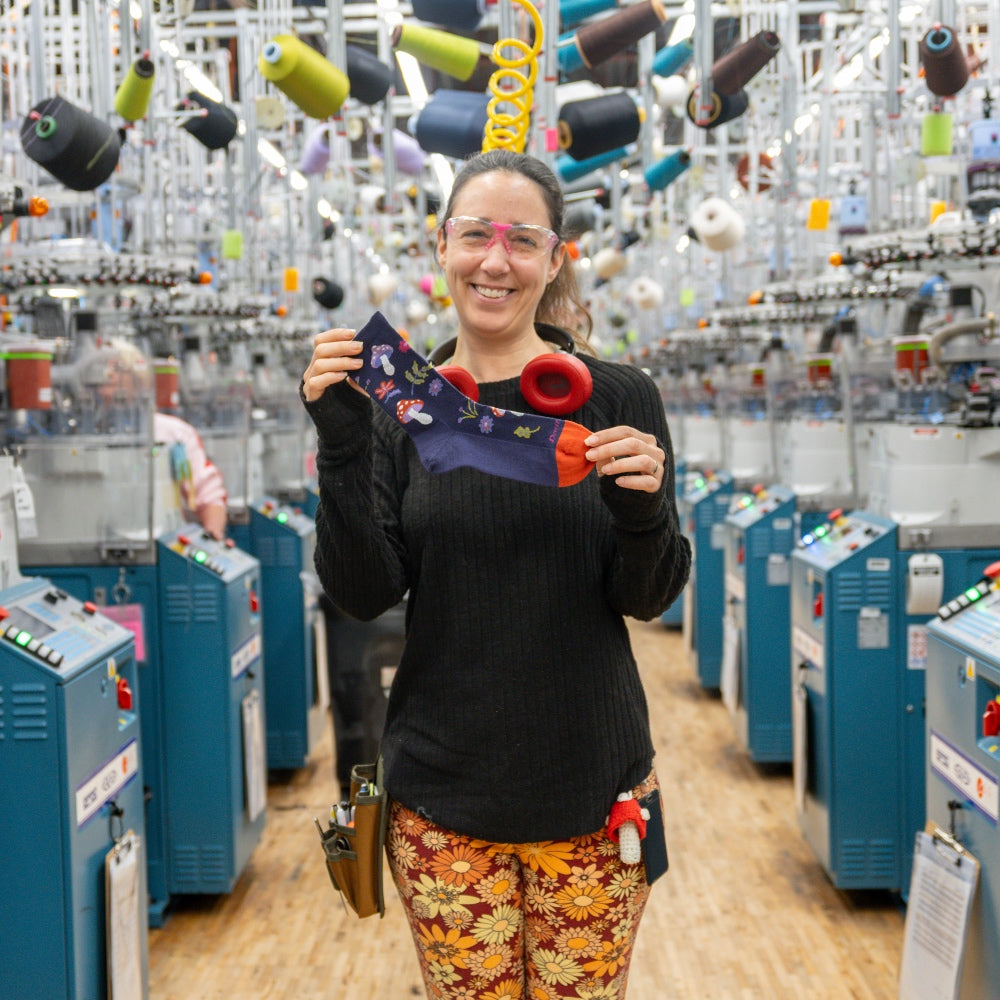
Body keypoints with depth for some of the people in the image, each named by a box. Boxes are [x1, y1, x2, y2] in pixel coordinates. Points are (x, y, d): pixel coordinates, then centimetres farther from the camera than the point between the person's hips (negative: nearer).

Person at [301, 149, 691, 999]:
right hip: (443, 789, 1)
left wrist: (642, 511, -22)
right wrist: (342, 447, -18)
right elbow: (364, 595, -6)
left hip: (591, 782, 0)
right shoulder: (399, 408, 1)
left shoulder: (618, 398, -3)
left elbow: (649, 598, -2)